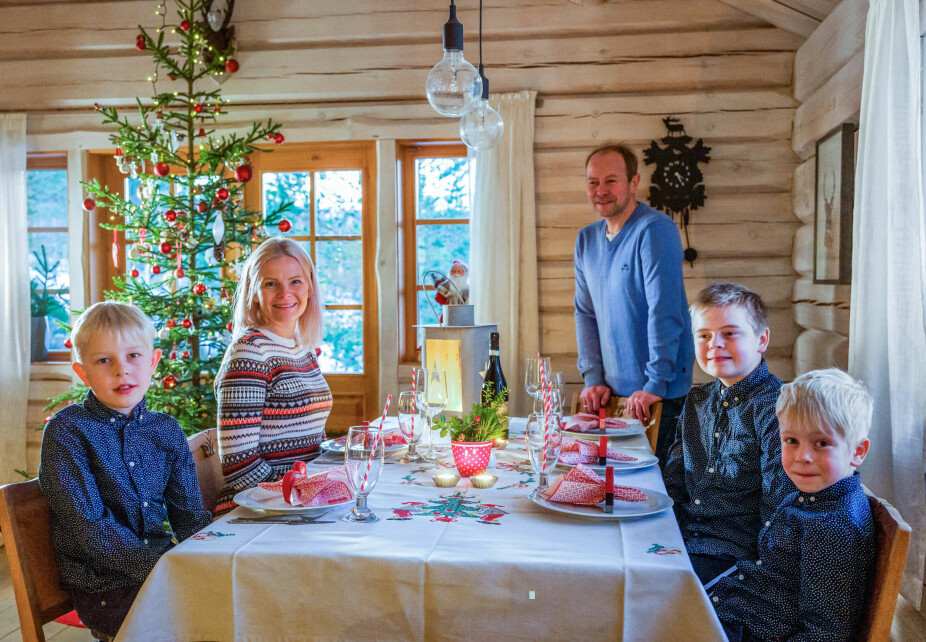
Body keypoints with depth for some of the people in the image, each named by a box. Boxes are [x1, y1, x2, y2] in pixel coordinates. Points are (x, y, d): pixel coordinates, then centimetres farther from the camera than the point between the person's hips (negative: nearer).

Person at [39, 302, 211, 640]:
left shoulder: (166, 430, 8)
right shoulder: (66, 431, -7)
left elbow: (190, 515, 9)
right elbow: (88, 526, -15)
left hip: (164, 564, 5)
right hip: (103, 587, -5)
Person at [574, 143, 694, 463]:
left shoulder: (654, 230, -15)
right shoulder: (586, 239, 8)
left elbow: (664, 311, -20)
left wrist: (656, 383, -21)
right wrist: (592, 377, 3)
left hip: (658, 394, -6)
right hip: (611, 391, 7)